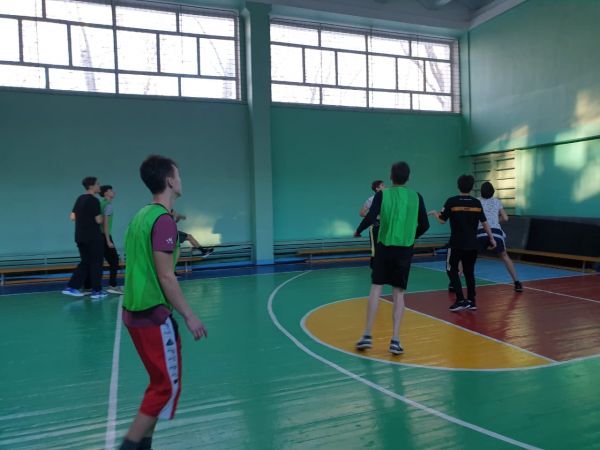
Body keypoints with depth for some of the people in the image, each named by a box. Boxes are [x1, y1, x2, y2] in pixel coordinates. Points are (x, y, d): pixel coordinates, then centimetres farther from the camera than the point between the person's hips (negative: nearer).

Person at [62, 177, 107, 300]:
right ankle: (96, 290, 8)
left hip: (80, 237, 8)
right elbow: (99, 220, -16)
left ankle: (71, 287, 11)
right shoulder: (94, 200, -14)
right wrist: (101, 216, 5)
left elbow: (73, 217, 12)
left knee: (85, 262, 15)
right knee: (96, 263, 3)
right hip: (93, 237, -8)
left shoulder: (80, 199, 11)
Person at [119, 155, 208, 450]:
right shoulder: (163, 219, -17)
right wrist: (189, 316, -15)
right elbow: (165, 277, -20)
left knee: (160, 381, 19)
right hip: (153, 315, -9)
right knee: (167, 386, 3)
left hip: (134, 311, 9)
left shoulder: (142, 215, 10)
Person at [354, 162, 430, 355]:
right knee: (399, 293, 6)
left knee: (376, 287, 7)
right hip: (405, 249, 1)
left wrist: (358, 231, 3)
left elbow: (370, 218, -16)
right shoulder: (416, 197, 2)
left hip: (385, 246, -1)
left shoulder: (382, 194, -4)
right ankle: (395, 340, 4)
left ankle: (368, 335, 6)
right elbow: (424, 225, 3)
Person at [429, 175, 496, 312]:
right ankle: (471, 301, 17)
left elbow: (442, 220, -3)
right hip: (472, 244, 4)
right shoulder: (477, 203, 2)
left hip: (457, 243, -4)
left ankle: (461, 300, 0)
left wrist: (434, 213, 17)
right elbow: (484, 223, 7)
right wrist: (491, 239, 19)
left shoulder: (451, 201, -8)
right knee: (469, 272, 15)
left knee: (452, 270, 8)